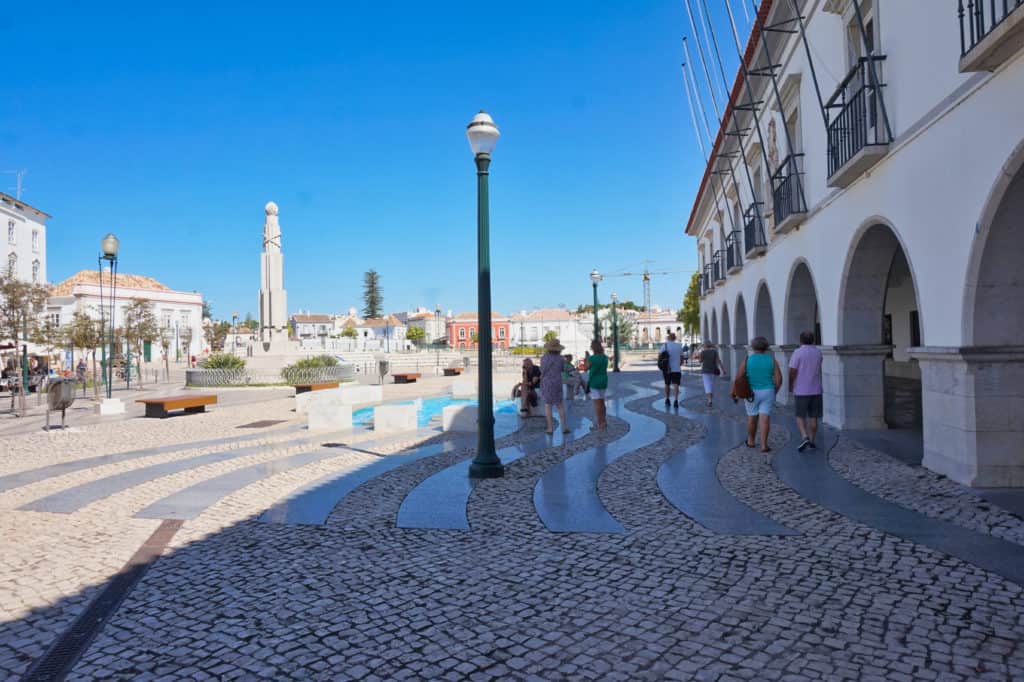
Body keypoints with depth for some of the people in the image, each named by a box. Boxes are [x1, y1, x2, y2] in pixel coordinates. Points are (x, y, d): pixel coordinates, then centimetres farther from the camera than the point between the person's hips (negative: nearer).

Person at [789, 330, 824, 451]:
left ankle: (805, 437, -12)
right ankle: (811, 442, 13)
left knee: (800, 416, 6)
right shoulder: (818, 352, 4)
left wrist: (790, 386, 2)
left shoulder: (798, 352, -12)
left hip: (801, 390, -4)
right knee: (813, 417, 10)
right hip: (816, 390, 4)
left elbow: (792, 372, -14)